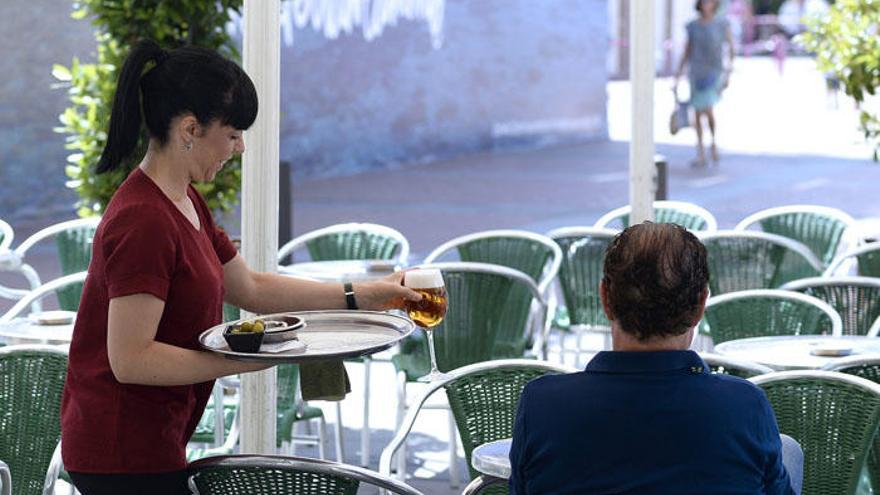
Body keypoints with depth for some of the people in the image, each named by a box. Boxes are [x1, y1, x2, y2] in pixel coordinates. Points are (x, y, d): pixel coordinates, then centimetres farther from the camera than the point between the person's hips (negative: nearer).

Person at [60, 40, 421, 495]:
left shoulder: (185, 204, 11)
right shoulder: (144, 222, -22)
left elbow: (250, 288, 19)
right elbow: (131, 359, -25)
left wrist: (361, 296, 16)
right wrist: (244, 360, -21)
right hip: (125, 456, -10)